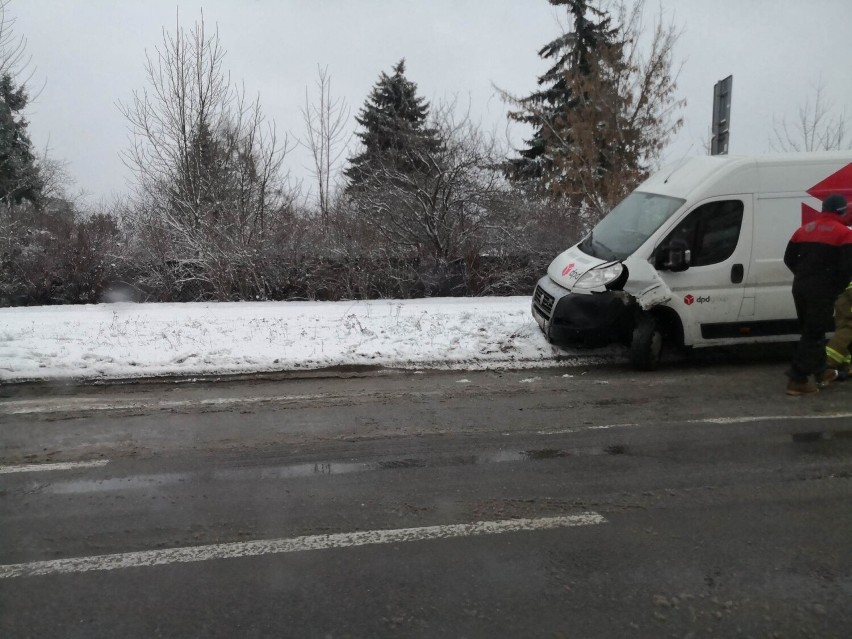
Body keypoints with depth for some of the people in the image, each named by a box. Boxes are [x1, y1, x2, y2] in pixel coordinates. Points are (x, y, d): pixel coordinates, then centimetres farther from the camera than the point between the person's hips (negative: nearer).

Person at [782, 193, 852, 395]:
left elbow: (789, 258, 14)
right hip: (822, 289, -7)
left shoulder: (805, 229, 13)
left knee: (812, 330, 19)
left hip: (800, 286, 7)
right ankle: (797, 380, -6)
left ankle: (821, 372, 30)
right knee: (813, 334, -3)